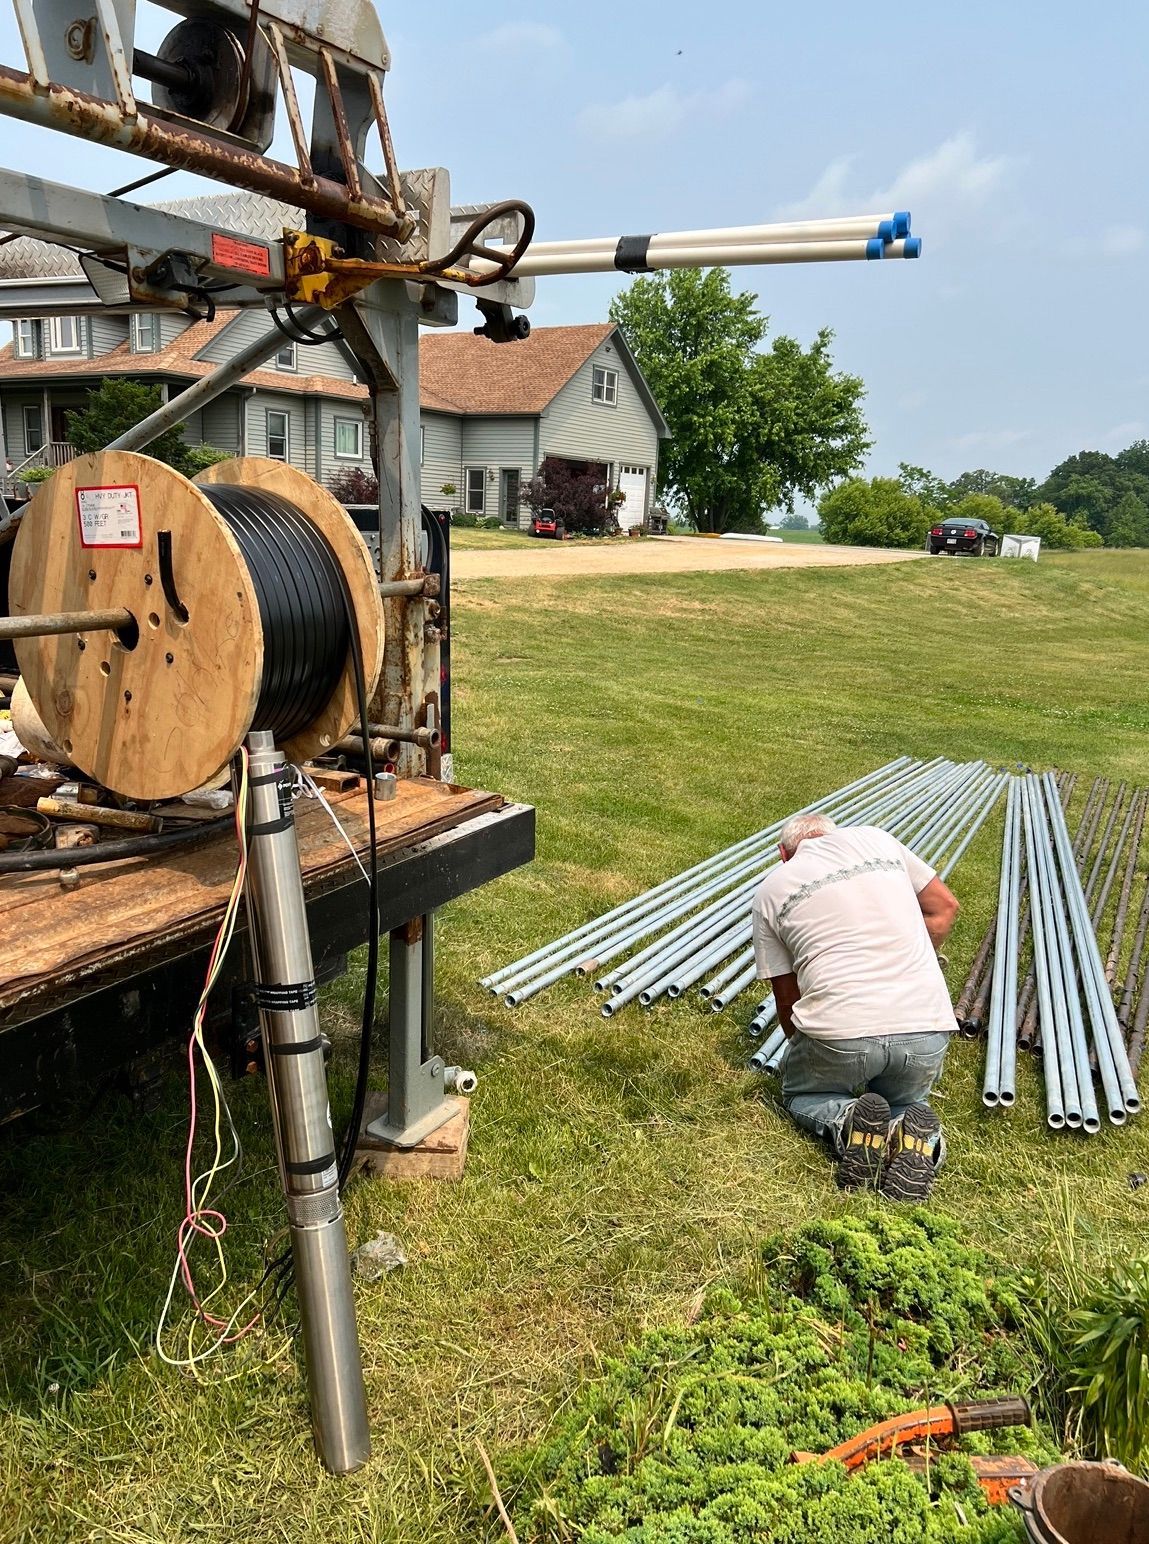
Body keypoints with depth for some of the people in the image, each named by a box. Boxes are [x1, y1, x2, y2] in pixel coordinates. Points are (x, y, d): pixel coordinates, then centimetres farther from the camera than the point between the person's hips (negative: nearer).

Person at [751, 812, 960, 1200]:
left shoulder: (771, 891, 11)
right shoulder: (874, 838, 16)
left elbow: (787, 1000, 13)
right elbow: (944, 907, 21)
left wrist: (804, 1045, 31)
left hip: (839, 1028, -2)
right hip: (927, 1027, 3)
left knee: (801, 1095, 29)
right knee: (906, 1099, 33)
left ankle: (846, 1123, -5)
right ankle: (920, 1138, -2)